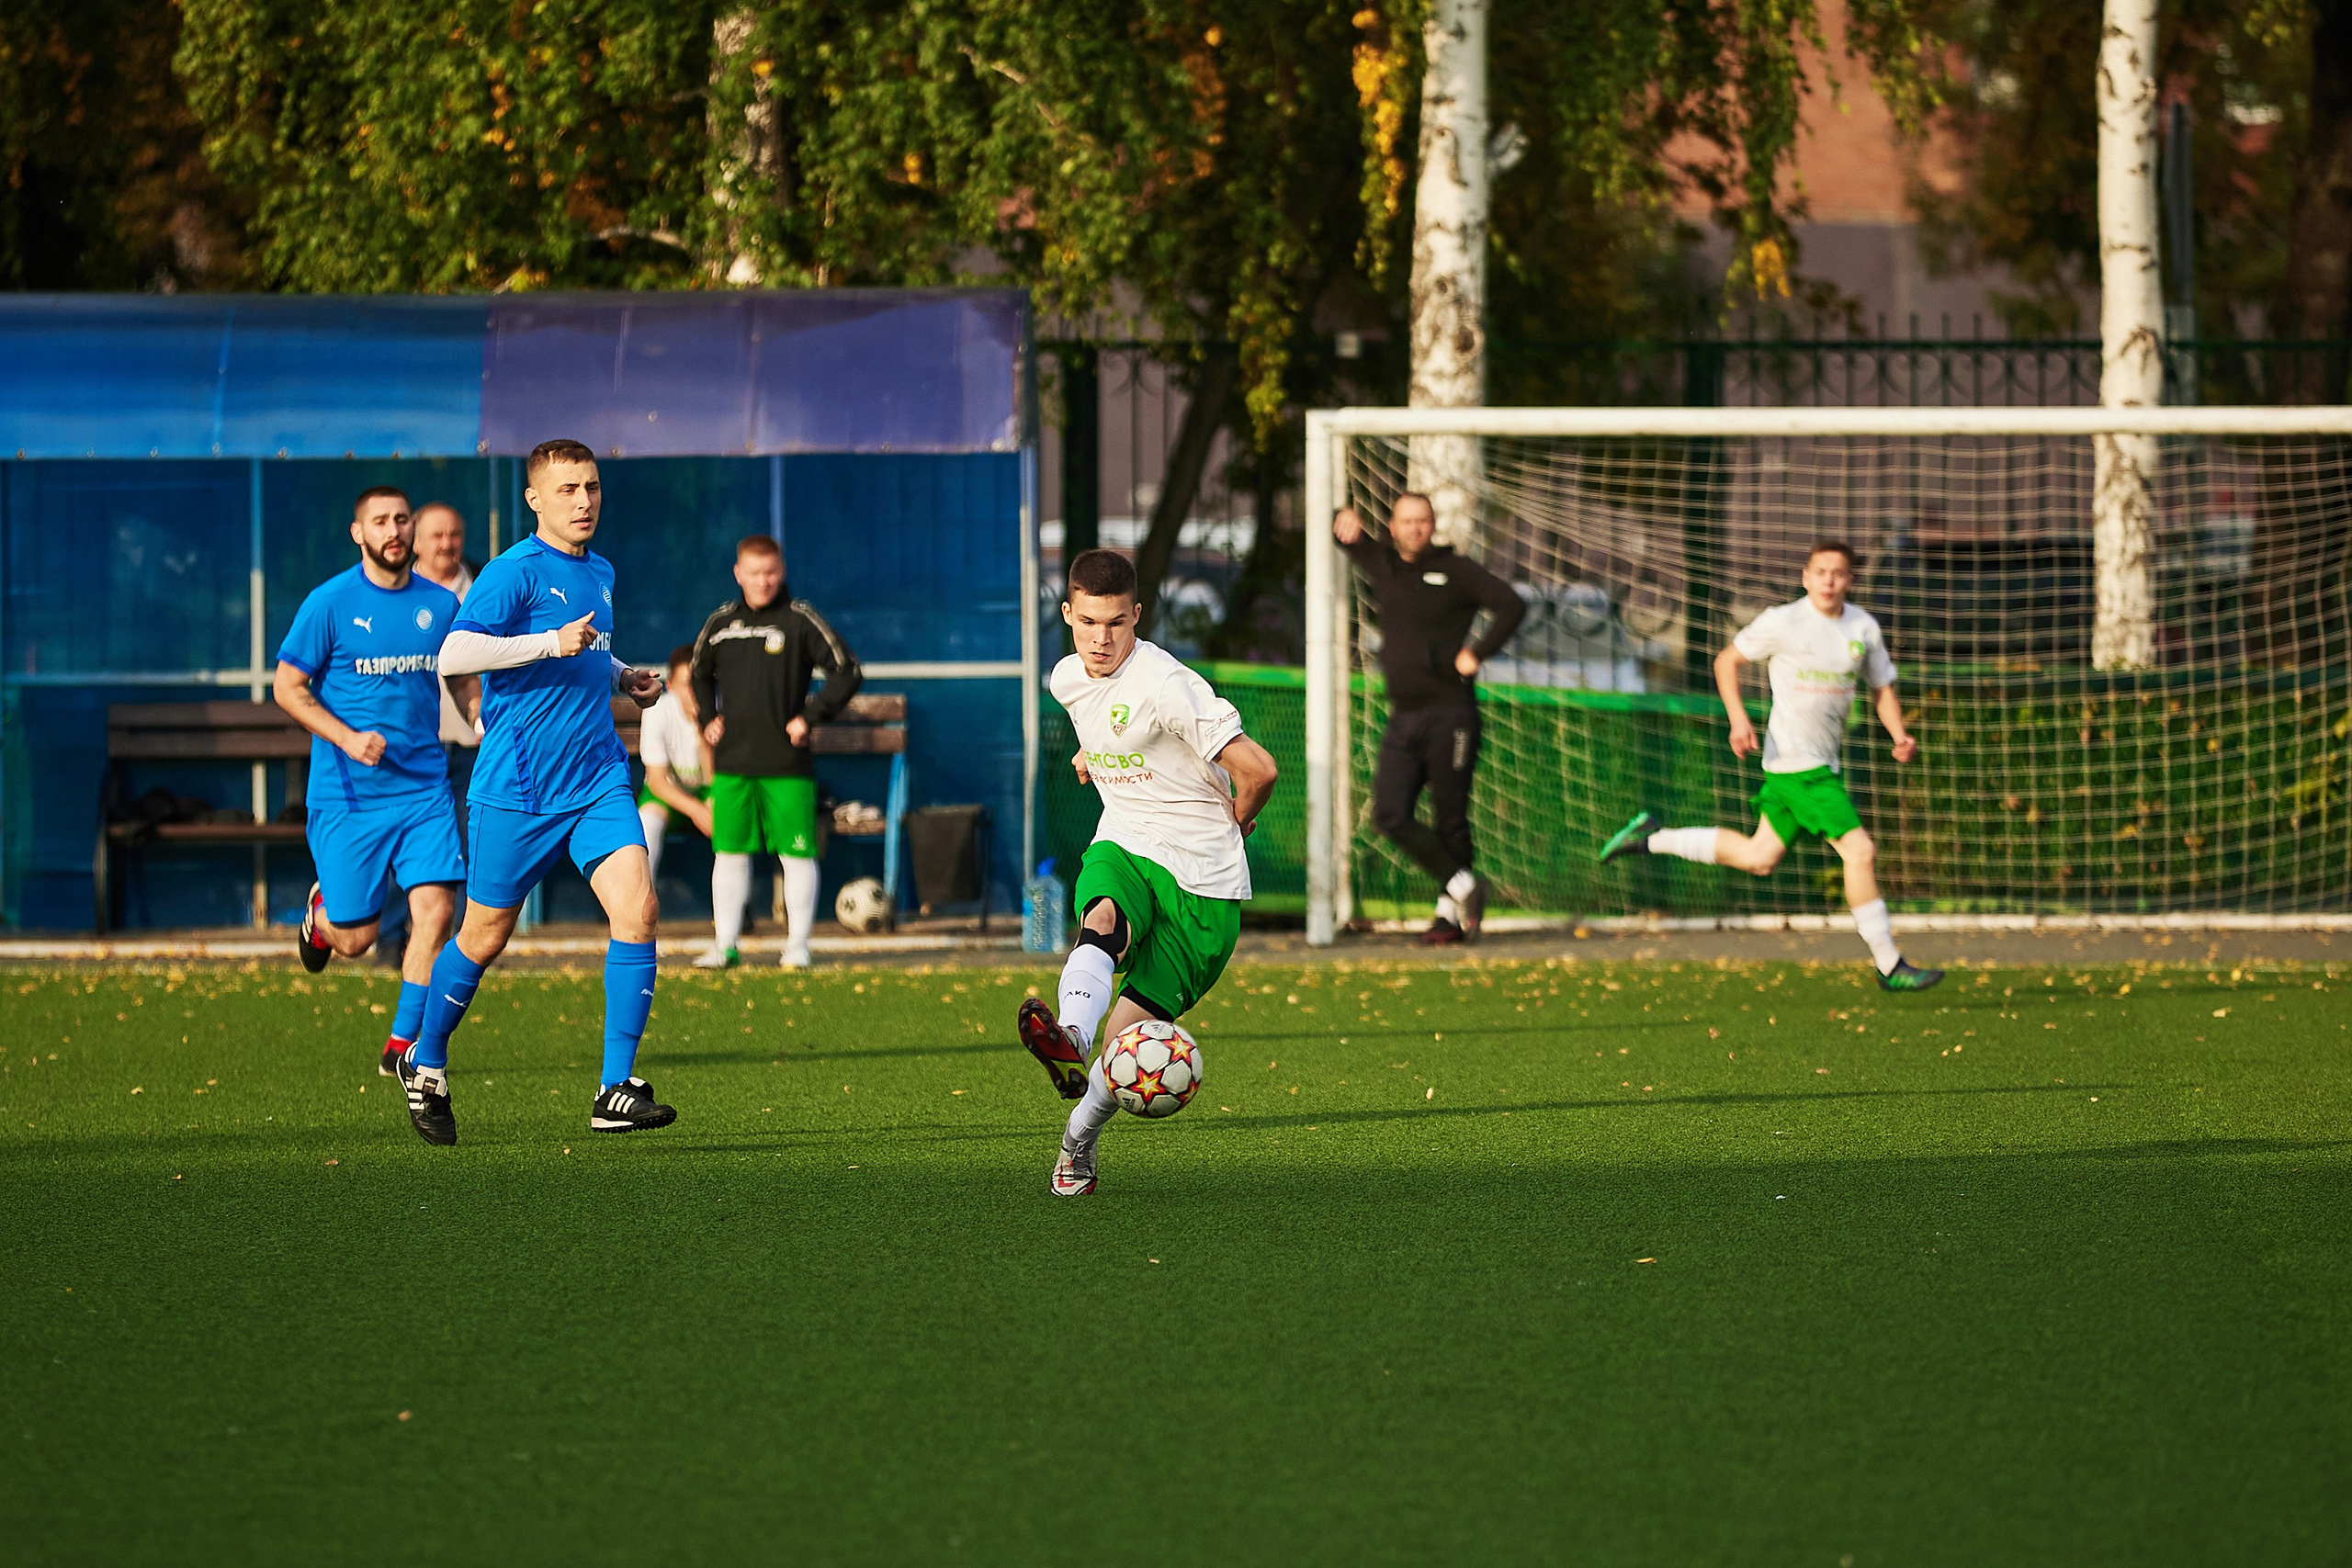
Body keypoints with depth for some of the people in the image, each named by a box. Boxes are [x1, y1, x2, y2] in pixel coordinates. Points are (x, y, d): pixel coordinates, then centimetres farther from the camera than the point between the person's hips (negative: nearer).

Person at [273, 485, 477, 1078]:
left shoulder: (440, 604, 5)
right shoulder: (330, 603, -7)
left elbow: (465, 682, 19)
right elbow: (288, 687, -4)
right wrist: (347, 739, -16)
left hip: (423, 789, 3)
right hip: (346, 795, -3)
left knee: (435, 910, -14)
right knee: (356, 938, 2)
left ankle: (403, 1046, -2)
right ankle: (322, 910, 39)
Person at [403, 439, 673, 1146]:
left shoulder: (600, 573, 13)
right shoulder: (515, 572, -11)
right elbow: (455, 654, -24)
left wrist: (623, 678, 14)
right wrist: (552, 643, -29)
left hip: (598, 782, 6)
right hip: (516, 789, -6)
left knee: (637, 908, -14)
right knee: (485, 936, 6)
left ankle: (616, 1089, -13)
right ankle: (425, 1064, 31)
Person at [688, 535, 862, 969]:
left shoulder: (800, 621, -3)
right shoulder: (721, 623, 10)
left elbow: (847, 672, 0)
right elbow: (700, 675, 28)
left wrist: (810, 717, -7)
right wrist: (708, 718, 12)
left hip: (787, 764, -3)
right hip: (731, 762, 3)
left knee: (797, 853, -2)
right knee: (729, 853, 5)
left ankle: (797, 945, 5)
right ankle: (724, 945, 11)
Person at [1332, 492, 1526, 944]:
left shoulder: (1455, 570, -4)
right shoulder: (1381, 563, 11)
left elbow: (1512, 606, -11)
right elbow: (1343, 532, 27)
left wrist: (1477, 654, -14)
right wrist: (1347, 520, 4)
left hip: (1450, 715, -5)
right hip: (1402, 720, 5)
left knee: (1450, 819, 1)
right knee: (1390, 815, -7)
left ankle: (1450, 915, 13)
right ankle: (1462, 886, 8)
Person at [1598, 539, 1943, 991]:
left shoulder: (1864, 629, 5)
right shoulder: (1784, 622, -10)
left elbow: (1882, 689, 17)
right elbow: (1727, 661, 0)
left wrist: (1899, 735, -1)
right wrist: (1738, 718, -13)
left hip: (1825, 762, 8)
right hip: (1796, 762, -7)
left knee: (1760, 856, 16)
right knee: (1861, 851, -13)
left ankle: (1653, 837, 28)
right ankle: (1889, 966, -6)